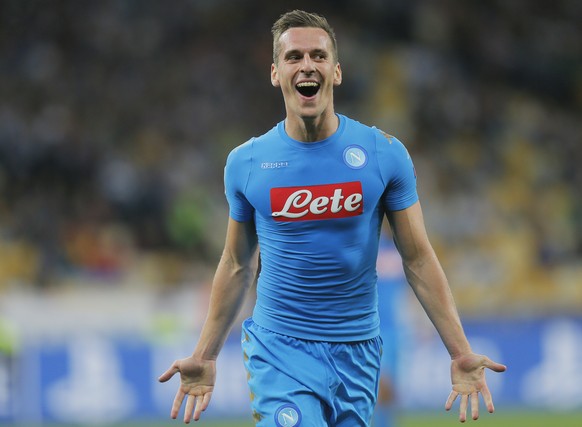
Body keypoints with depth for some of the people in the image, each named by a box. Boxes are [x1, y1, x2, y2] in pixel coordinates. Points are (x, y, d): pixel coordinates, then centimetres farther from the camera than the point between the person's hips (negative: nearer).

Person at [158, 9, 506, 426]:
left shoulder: (384, 154, -3)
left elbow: (418, 259, 1)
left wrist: (461, 353, -3)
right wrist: (204, 357, 11)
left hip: (358, 352, 1)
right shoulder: (245, 163, -1)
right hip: (280, 349, -1)